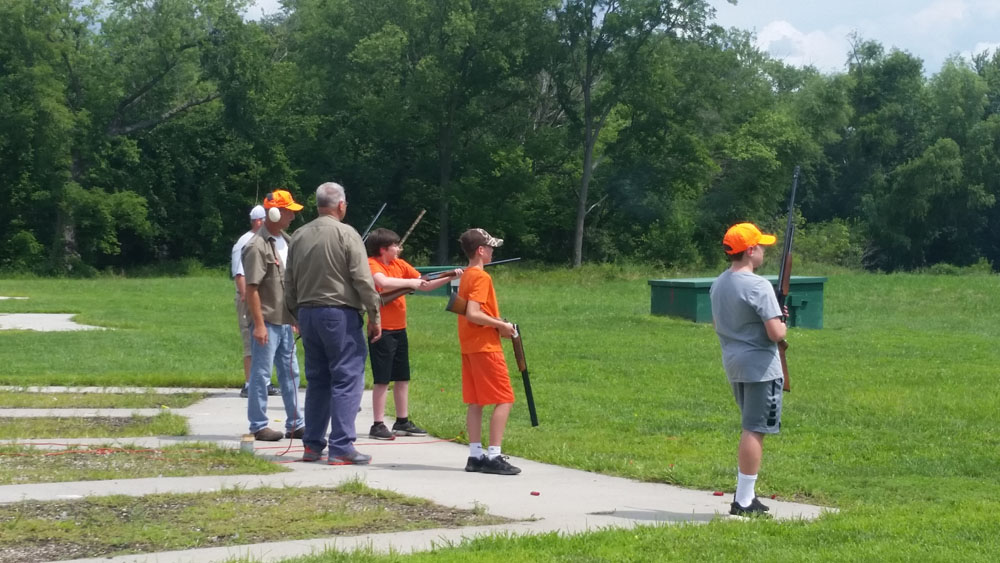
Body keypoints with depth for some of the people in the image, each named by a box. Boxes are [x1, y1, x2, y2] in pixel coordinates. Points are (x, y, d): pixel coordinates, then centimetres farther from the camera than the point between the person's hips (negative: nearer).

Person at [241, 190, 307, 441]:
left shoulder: (285, 241, 12)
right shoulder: (258, 246, -15)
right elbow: (252, 287, -18)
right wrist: (258, 324, -21)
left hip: (285, 320, 9)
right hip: (266, 320, -9)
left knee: (290, 373, 13)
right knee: (261, 373, -1)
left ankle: (295, 424, 20)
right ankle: (258, 426, 5)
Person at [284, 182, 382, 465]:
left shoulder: (299, 236, 10)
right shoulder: (346, 234, -8)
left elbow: (289, 284, 15)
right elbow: (363, 280, -12)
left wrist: (298, 314, 23)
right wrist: (374, 316, -6)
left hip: (308, 312, 7)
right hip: (340, 313, -7)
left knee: (317, 379, 14)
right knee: (347, 378, -4)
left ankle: (313, 444, 16)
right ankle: (341, 447, -9)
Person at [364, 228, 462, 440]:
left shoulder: (400, 264, 11)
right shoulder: (371, 264, -11)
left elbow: (425, 285, 14)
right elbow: (383, 282, -32)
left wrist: (449, 278, 2)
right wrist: (410, 282, -21)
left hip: (399, 329, 8)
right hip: (382, 329, -8)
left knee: (402, 377, 13)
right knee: (382, 379, -5)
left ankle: (402, 422, 22)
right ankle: (378, 425, 0)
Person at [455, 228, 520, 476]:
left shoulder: (466, 276, 14)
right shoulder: (481, 277, -15)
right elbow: (473, 314, -23)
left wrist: (496, 323, 10)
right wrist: (501, 325, -14)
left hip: (469, 346, 9)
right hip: (486, 346, -9)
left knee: (475, 402, 10)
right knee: (504, 400, -6)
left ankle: (475, 455, 10)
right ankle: (493, 456, -10)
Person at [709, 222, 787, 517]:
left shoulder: (717, 284, 8)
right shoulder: (758, 286, -18)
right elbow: (776, 334, -22)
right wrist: (782, 324, 0)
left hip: (733, 365, 9)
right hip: (760, 365, -9)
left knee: (751, 429, 19)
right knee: (754, 431, -4)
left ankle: (746, 495, 21)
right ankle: (743, 500, -3)